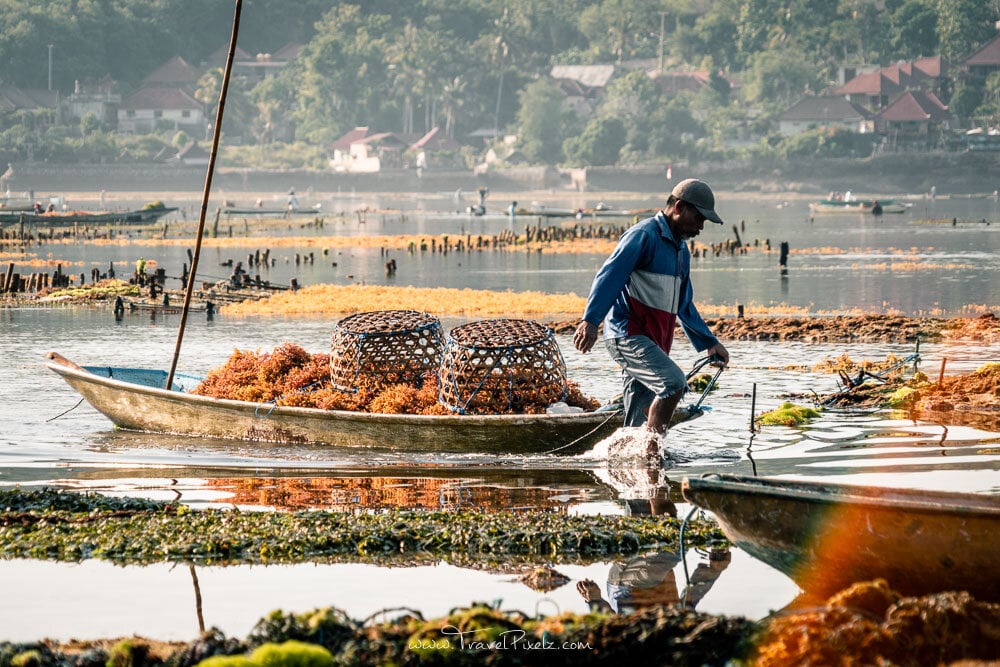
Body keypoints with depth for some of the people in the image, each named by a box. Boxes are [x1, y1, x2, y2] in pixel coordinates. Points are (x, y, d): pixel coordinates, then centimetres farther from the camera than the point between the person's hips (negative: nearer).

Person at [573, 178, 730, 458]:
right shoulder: (644, 236, -7)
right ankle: (650, 453, -23)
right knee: (673, 382, -27)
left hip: (654, 344, 9)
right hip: (627, 335, -9)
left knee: (640, 425, 5)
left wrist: (709, 343, 27)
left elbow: (684, 307, 32)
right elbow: (609, 276, -19)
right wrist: (591, 320, -31)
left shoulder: (681, 252, 22)